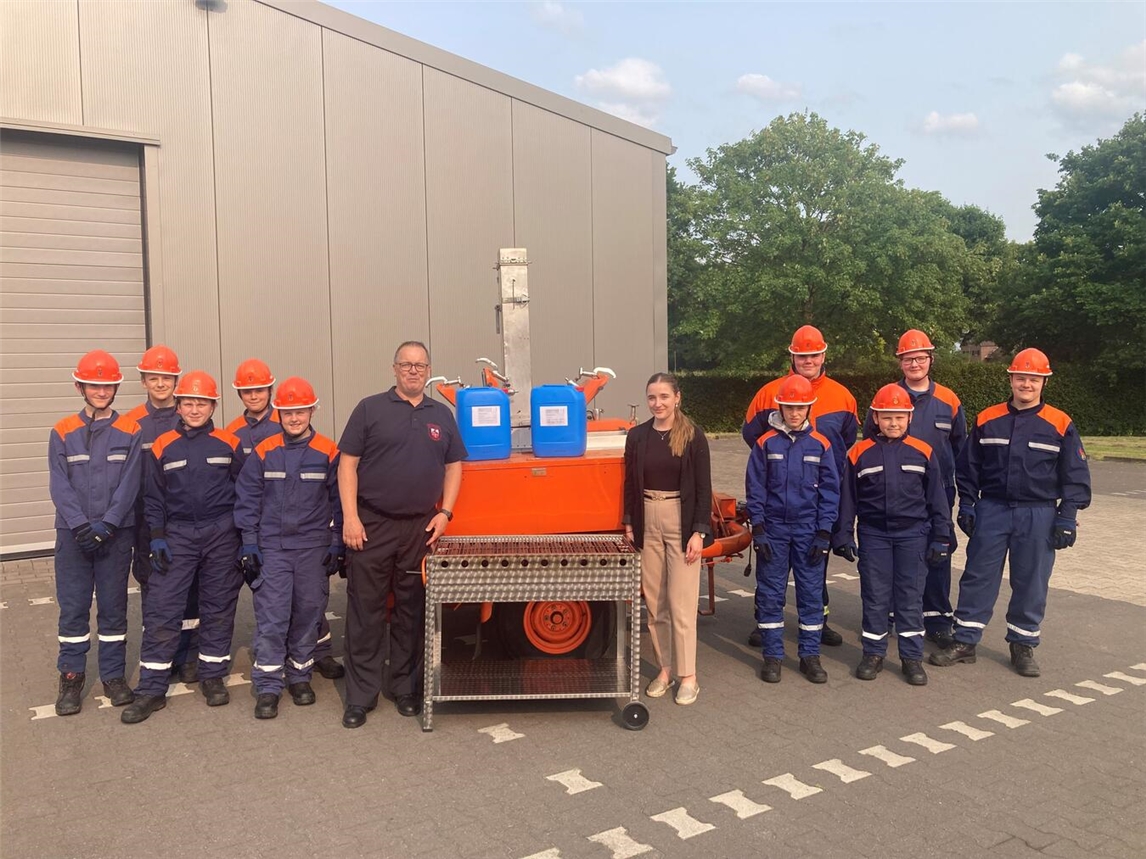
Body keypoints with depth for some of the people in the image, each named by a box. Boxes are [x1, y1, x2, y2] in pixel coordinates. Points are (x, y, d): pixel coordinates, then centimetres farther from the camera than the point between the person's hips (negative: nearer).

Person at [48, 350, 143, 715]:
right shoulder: (63, 432, 3)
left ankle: (114, 675, 18)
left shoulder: (130, 431, 1)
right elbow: (59, 485, -3)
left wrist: (107, 525, -14)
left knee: (114, 606, 7)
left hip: (116, 534, 0)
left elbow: (129, 484, -5)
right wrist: (81, 526, -15)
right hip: (73, 534, 1)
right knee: (73, 607, 5)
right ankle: (71, 677, 18)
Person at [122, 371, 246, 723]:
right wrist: (157, 537, -3)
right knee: (161, 609, -3)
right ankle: (151, 689, 5)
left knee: (218, 608, 8)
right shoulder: (162, 447, 1)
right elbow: (153, 497, 6)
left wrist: (245, 537, 0)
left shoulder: (229, 444, -1)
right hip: (177, 535, 0)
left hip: (221, 535, 0)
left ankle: (213, 676, 23)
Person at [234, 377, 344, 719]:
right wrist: (249, 544, 0)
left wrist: (337, 545, 1)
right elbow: (246, 500, 4)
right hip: (271, 548, 0)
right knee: (271, 619, -2)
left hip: (314, 549, 1)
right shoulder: (263, 453, 0)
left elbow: (339, 501, 3)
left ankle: (300, 676, 26)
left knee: (308, 614, 9)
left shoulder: (328, 453, -2)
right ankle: (267, 687, 7)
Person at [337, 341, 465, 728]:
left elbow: (453, 466, 14)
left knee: (412, 610, 11)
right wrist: (350, 517, -9)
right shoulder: (370, 409, 0)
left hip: (421, 528, 3)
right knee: (365, 611, 1)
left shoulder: (442, 415, 11)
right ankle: (360, 696, 11)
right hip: (371, 525, -3)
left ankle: (406, 688, 24)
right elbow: (347, 463, -2)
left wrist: (445, 512, 2)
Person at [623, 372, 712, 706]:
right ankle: (664, 668, 23)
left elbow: (703, 487, -6)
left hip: (681, 521, -4)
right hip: (647, 522, 4)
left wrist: (699, 531, -11)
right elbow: (630, 483, 10)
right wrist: (629, 524, 5)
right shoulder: (637, 436, 4)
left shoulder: (693, 435, -6)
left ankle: (688, 676, 9)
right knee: (654, 602, 9)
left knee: (681, 602, -2)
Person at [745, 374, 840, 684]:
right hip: (773, 528, 0)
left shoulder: (820, 444, 0)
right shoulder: (766, 443, -2)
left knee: (811, 592, 6)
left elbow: (830, 491, 2)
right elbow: (755, 488, 0)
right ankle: (772, 655, 16)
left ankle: (810, 655, 18)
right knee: (770, 594, 5)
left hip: (808, 529, 0)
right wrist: (758, 529, -6)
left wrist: (823, 533, -3)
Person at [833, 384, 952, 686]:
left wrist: (941, 538, 3)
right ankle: (873, 654, 21)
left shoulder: (923, 452, 0)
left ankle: (912, 657, 18)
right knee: (874, 596, 7)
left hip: (913, 534, 0)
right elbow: (847, 499, 3)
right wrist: (843, 537, 1)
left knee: (910, 596, 7)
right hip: (873, 535, 0)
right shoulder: (859, 453, -2)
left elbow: (936, 498, 5)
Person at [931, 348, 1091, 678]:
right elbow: (968, 468, 8)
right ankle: (964, 641, 13)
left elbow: (1076, 476, 0)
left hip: (1038, 516, -1)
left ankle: (1023, 645, 23)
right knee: (978, 576, 4)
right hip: (991, 511, 1)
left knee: (1031, 583, 7)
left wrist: (1067, 518, -5)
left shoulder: (1060, 425, -1)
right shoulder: (987, 420, 3)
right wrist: (966, 506, 3)